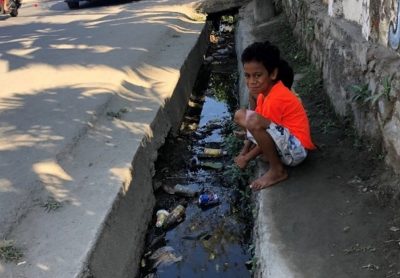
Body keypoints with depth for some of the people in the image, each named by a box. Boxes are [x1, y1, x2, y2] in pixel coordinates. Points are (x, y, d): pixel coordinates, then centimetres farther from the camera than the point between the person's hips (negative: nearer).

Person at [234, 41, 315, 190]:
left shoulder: (275, 99, -24)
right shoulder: (266, 90, 4)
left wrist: (247, 158, -5)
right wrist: (244, 151, 7)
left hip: (296, 150, -10)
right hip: (283, 144, 10)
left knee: (253, 121, -34)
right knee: (240, 115, 10)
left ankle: (277, 171, -14)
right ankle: (271, 155, 7)